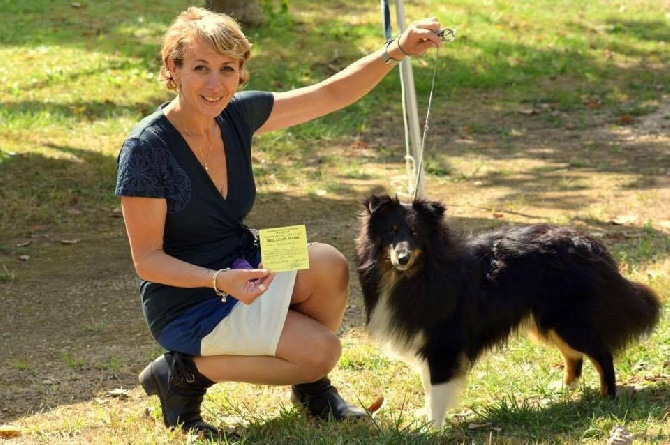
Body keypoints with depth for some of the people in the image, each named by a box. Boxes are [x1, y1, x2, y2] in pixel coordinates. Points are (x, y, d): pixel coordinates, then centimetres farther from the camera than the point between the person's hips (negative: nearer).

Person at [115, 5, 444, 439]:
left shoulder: (237, 114, -2)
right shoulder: (147, 149, -21)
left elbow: (332, 94, 2)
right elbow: (147, 259, -18)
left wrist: (396, 50, -12)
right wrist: (220, 281, -33)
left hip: (243, 268, 6)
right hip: (187, 303, -6)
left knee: (328, 265, -22)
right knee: (321, 350, -18)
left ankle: (312, 385, 3)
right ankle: (187, 371, -2)